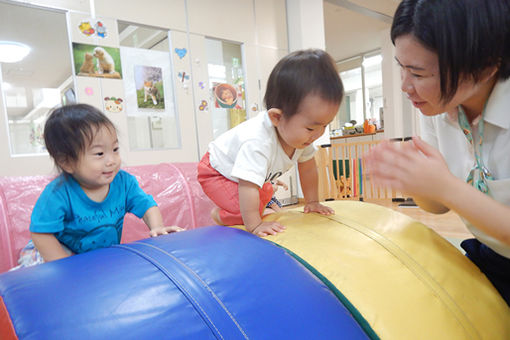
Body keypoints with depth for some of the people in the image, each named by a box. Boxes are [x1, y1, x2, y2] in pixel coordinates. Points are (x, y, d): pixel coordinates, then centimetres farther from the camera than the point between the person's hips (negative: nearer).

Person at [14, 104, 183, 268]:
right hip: (64, 252, -3)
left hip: (107, 255, 4)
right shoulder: (58, 193, -27)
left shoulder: (124, 182, -15)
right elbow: (41, 233, -23)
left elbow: (147, 205, -9)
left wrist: (157, 228, -29)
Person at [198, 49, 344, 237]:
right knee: (246, 207, -22)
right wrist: (254, 225, -39)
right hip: (216, 171, -8)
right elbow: (248, 185, -44)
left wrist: (312, 202, -1)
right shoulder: (257, 142, -45)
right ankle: (219, 215, 5)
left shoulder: (299, 133, -18)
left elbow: (307, 167, -5)